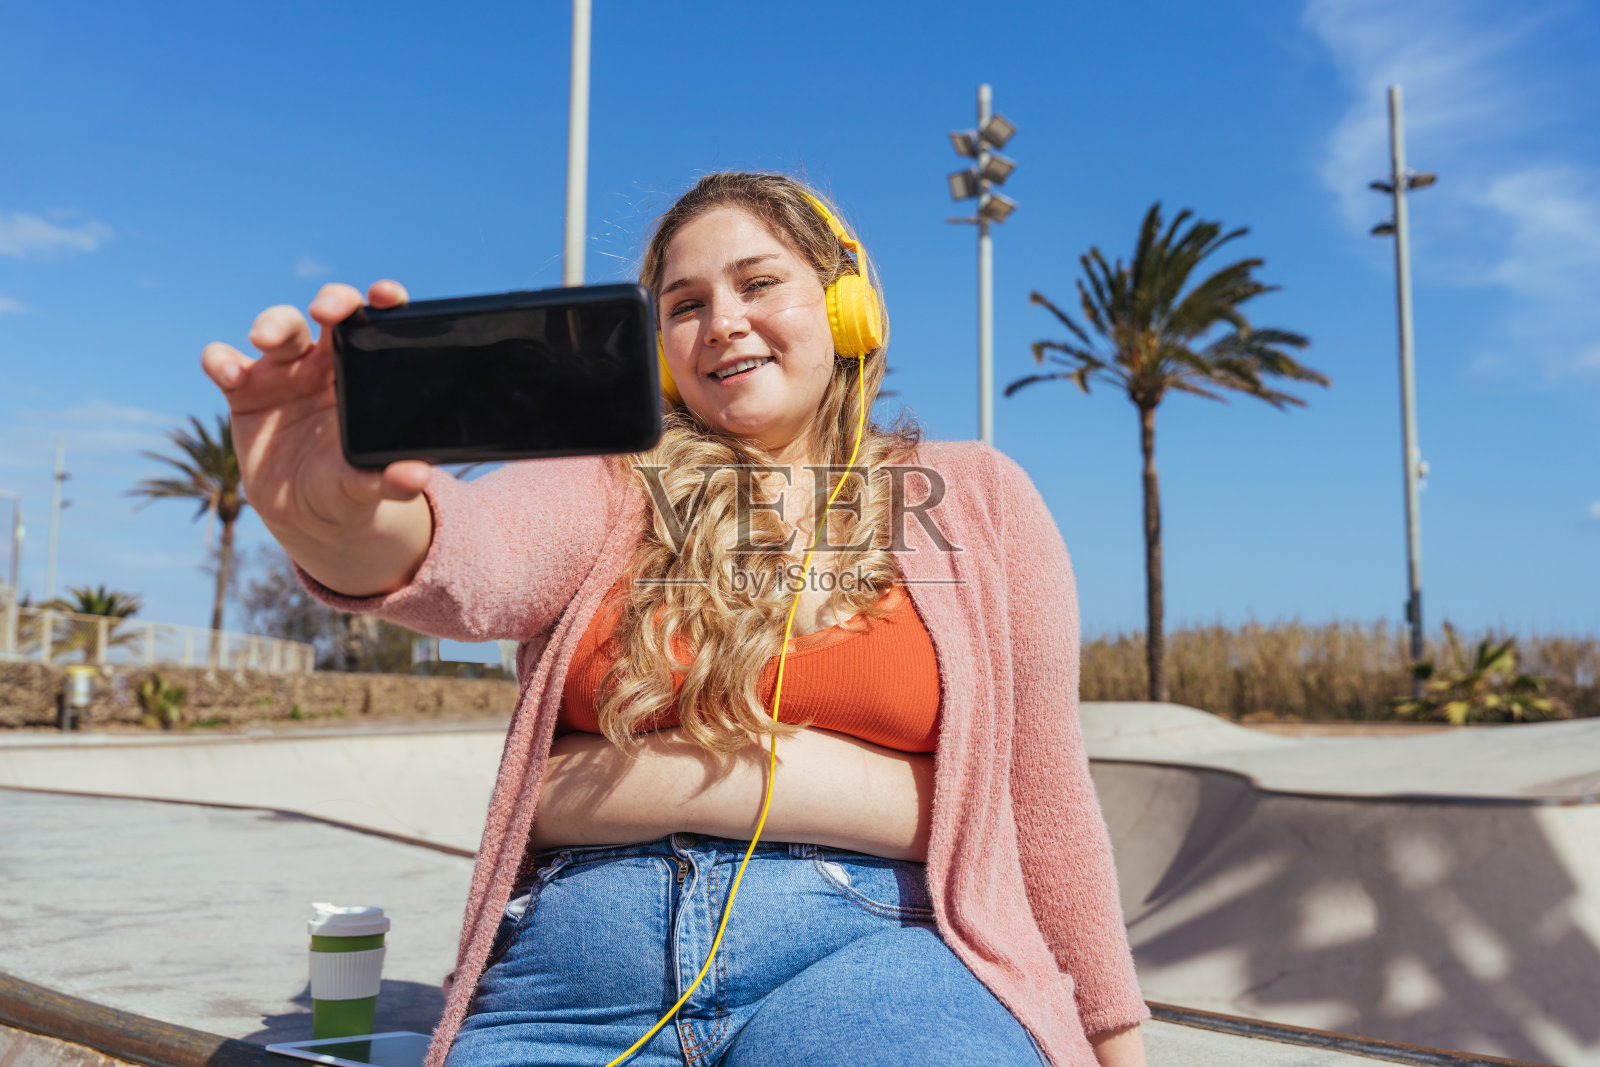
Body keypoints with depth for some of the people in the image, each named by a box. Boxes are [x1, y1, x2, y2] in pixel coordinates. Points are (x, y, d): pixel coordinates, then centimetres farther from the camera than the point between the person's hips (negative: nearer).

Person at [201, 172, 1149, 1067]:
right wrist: (344, 524, -34)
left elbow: (1044, 798, 11)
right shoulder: (614, 487, 10)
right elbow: (467, 561, -12)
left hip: (872, 951, -1)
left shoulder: (974, 499, 11)